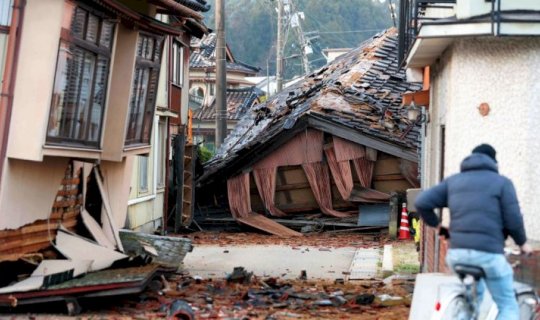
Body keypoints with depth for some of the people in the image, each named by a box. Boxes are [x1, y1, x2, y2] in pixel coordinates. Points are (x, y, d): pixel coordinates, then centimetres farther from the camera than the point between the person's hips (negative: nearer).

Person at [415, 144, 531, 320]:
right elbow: (513, 221, -2)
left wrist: (436, 224, 21)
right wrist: (522, 243, 16)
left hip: (457, 252, 5)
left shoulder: (453, 180, 15)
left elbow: (421, 202, 5)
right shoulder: (502, 182, 5)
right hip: (488, 253, -4)